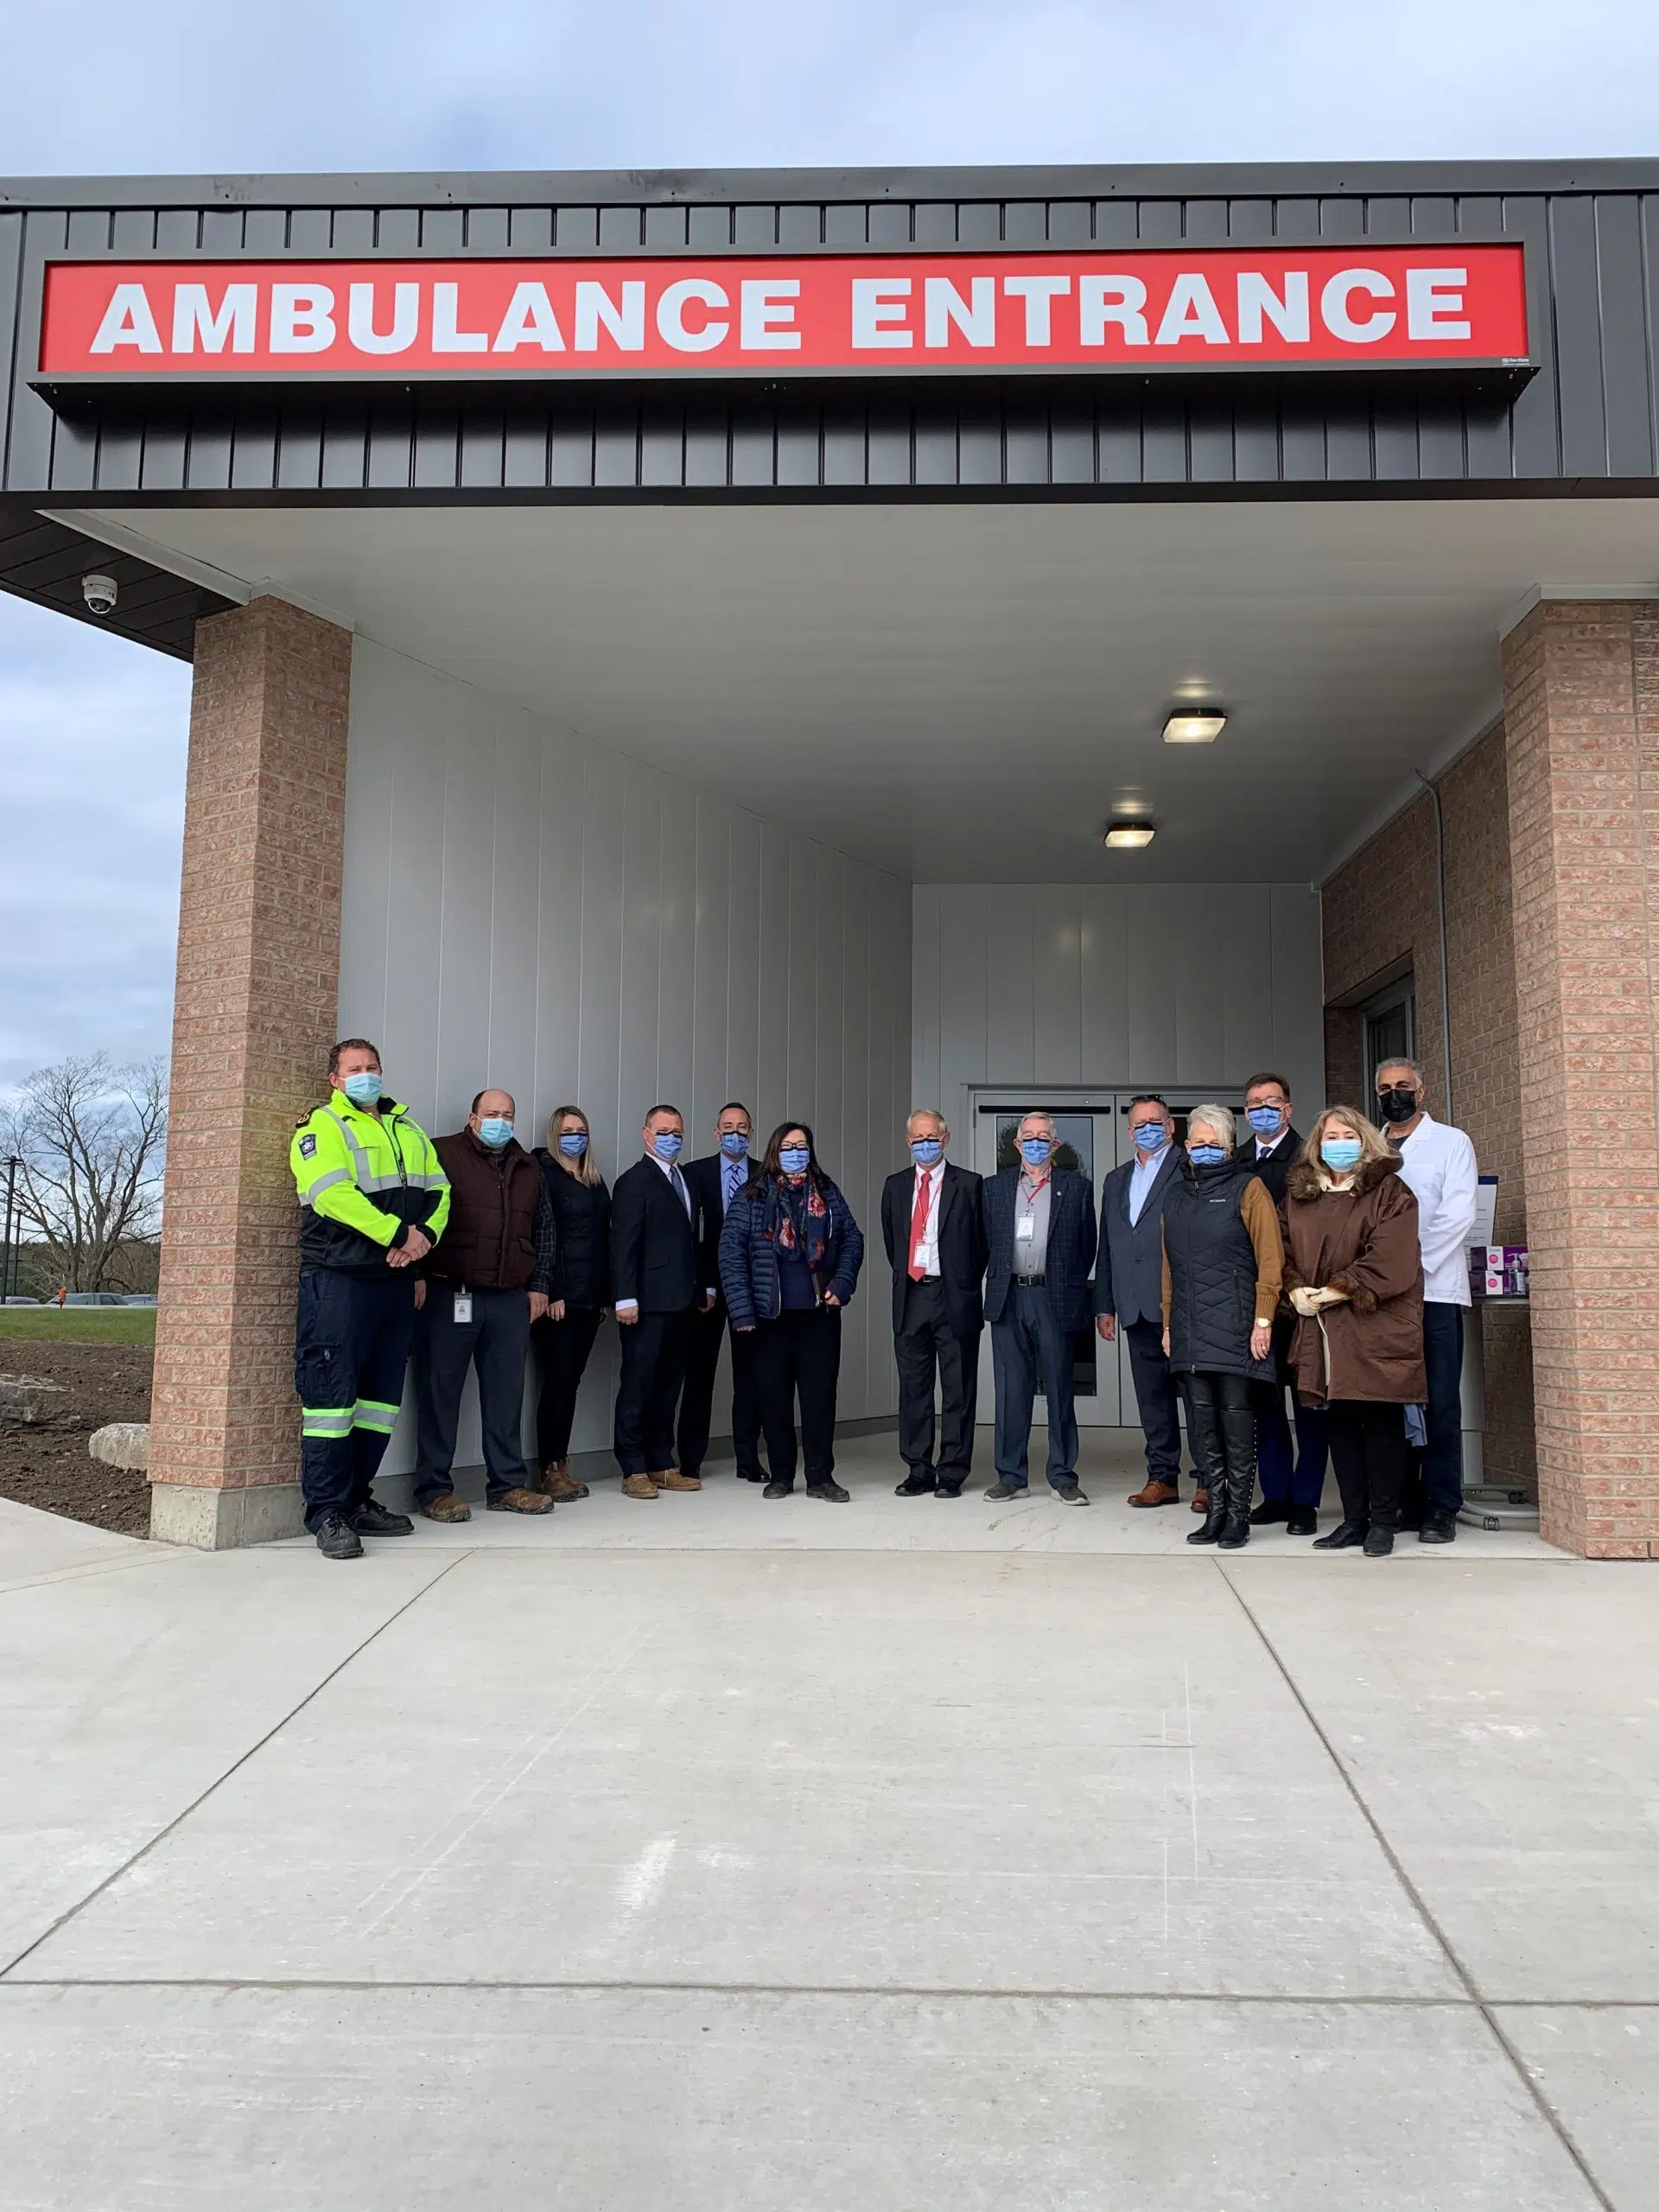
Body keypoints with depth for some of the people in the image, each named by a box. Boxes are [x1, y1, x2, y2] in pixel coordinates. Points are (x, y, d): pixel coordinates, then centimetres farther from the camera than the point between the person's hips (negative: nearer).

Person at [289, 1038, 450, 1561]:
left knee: (381, 1392, 9)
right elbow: (333, 1194, -15)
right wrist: (398, 1233, -18)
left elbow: (438, 1189, 13)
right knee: (331, 1390, -8)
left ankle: (358, 1499, 19)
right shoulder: (321, 1128, 0)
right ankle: (327, 1513, -2)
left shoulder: (409, 1130, 21)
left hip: (397, 1278, 7)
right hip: (339, 1277, -7)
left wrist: (425, 1235, -7)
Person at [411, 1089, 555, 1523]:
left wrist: (538, 1285, 14)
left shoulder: (528, 1169, 17)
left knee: (507, 1393, 8)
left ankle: (507, 1485, 16)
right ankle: (434, 1489, 8)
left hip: (511, 1299, 5)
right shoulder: (442, 1155, 1)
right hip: (448, 1295, -5)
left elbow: (543, 1229, 21)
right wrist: (417, 1275, -11)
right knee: (440, 1390, 0)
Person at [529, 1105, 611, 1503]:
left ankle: (562, 1465, 13)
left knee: (571, 1380, 8)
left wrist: (606, 1296, 10)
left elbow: (603, 1238, 15)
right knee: (558, 1380, -5)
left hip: (589, 1298, 6)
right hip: (558, 1297, -6)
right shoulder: (543, 1173, -3)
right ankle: (550, 1470, 2)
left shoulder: (595, 1181, 17)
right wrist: (551, 1293, -17)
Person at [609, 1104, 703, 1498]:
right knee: (638, 1386, -1)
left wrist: (700, 1289, 12)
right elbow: (623, 1244, -11)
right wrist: (626, 1298, -17)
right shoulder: (634, 1182, -6)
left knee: (668, 1386, 12)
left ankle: (662, 1465, 19)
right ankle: (634, 1470, 6)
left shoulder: (686, 1180, 16)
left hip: (681, 1303, 7)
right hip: (648, 1303, -7)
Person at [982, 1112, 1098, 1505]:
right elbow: (985, 1243, 12)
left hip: (1054, 1299, -2)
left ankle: (1062, 1476, 11)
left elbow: (1087, 1245, 8)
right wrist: (996, 1286, 7)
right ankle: (1011, 1474, 13)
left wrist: (1070, 1288, 6)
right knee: (1011, 1390, 5)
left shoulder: (1075, 1187, 6)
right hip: (1008, 1297, 2)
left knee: (1059, 1388, 2)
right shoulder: (995, 1187, 12)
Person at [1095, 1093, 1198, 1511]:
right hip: (1137, 1307, 6)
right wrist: (1104, 1305, 15)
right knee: (1152, 1397, 10)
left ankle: (1208, 1480, 7)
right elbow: (1106, 1247, 20)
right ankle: (1162, 1477, 17)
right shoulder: (1115, 1180, 20)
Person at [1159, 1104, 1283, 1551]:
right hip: (1191, 1331, 5)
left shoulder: (1248, 1188, -1)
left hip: (1235, 1327, -5)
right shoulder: (1176, 1196, 15)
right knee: (1202, 1421, 6)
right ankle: (1215, 1510, 14)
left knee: (1237, 1419, -1)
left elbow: (1270, 1259, -7)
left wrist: (1263, 1321, -12)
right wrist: (1169, 1322, 15)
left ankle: (1238, 1515, 7)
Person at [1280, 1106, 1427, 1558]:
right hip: (1322, 1328, 5)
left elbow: (1388, 1261, -12)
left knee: (1381, 1422, -1)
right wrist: (1297, 1292, -7)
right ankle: (1353, 1518, 17)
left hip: (1376, 1326, -4)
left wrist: (1334, 1292, -13)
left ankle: (1382, 1521, 9)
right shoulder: (1298, 1195, 13)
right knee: (1340, 1423, 8)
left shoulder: (1389, 1191, -2)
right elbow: (1283, 1252, 11)